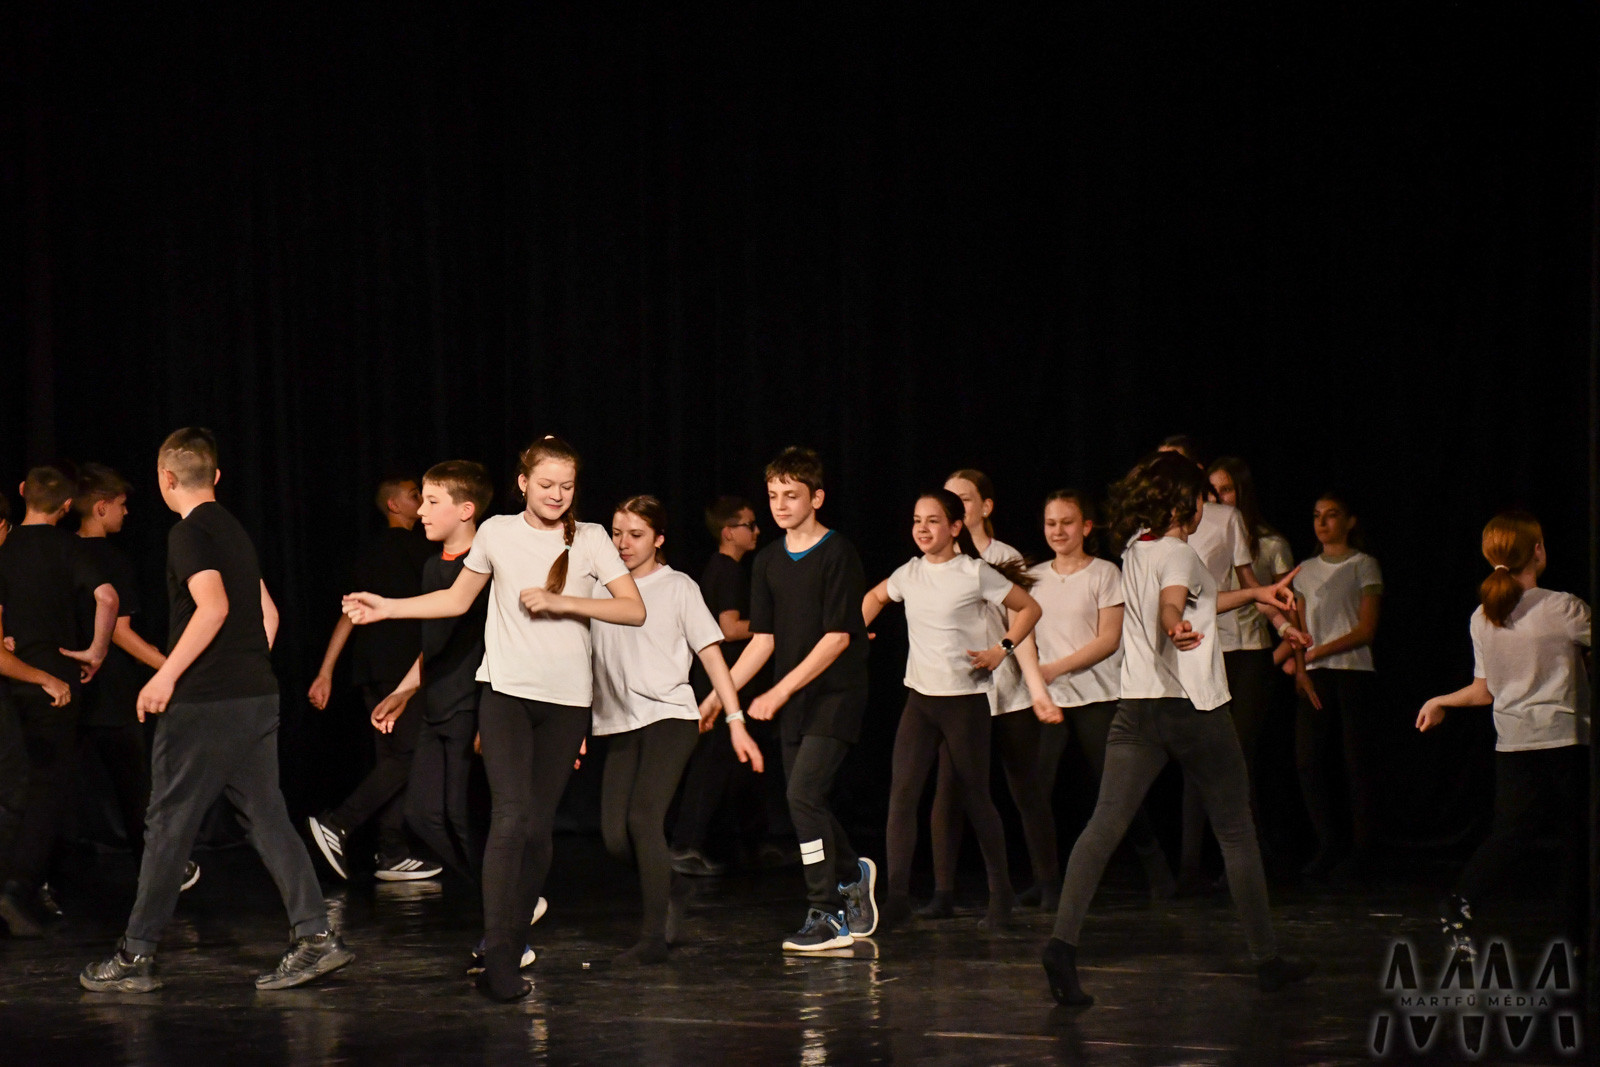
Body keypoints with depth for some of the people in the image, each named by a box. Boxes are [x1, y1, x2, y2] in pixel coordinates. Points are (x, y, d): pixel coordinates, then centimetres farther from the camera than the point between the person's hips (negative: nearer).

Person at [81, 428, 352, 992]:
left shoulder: (189, 533, -10)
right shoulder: (234, 530, 17)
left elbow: (213, 607, -23)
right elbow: (267, 613, 20)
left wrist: (166, 676, -21)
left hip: (203, 704, -8)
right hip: (257, 695, 8)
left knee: (168, 825, -1)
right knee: (267, 817, 7)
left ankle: (136, 957, 5)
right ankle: (315, 935, -2)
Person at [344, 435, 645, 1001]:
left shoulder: (591, 540, 3)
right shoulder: (497, 533, 4)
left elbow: (635, 611, -5)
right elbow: (456, 599, 17)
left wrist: (560, 601, -13)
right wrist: (387, 608, 9)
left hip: (566, 699, 1)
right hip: (506, 690, -1)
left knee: (539, 827, 4)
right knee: (510, 817, -16)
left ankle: (513, 947, 14)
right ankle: (498, 958, -18)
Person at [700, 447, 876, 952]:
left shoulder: (837, 554, -11)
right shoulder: (768, 560, 9)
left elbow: (838, 636, -15)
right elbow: (763, 639, 12)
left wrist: (780, 692, -18)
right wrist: (720, 693, 3)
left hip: (836, 693, -7)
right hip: (794, 701, 7)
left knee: (803, 793, -17)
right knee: (808, 801, 8)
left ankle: (826, 917, -10)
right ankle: (853, 874, 34)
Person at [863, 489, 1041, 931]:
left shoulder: (975, 574, -8)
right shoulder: (909, 574, 6)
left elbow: (1029, 608, 1)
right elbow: (875, 597, 28)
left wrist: (1002, 650, -9)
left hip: (966, 699, -4)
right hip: (920, 697, 4)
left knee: (976, 796, 6)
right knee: (902, 792, -9)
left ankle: (1000, 892, 22)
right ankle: (896, 896, -11)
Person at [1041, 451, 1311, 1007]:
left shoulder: (1133, 552, 15)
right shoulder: (1177, 553, -9)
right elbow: (1172, 605, -31)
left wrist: (1254, 594, 38)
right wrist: (1178, 630, -53)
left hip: (1137, 707, 6)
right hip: (1193, 708, -6)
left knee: (1105, 824, -8)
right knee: (1236, 830, 9)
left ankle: (1063, 940, -27)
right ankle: (1266, 958, 16)